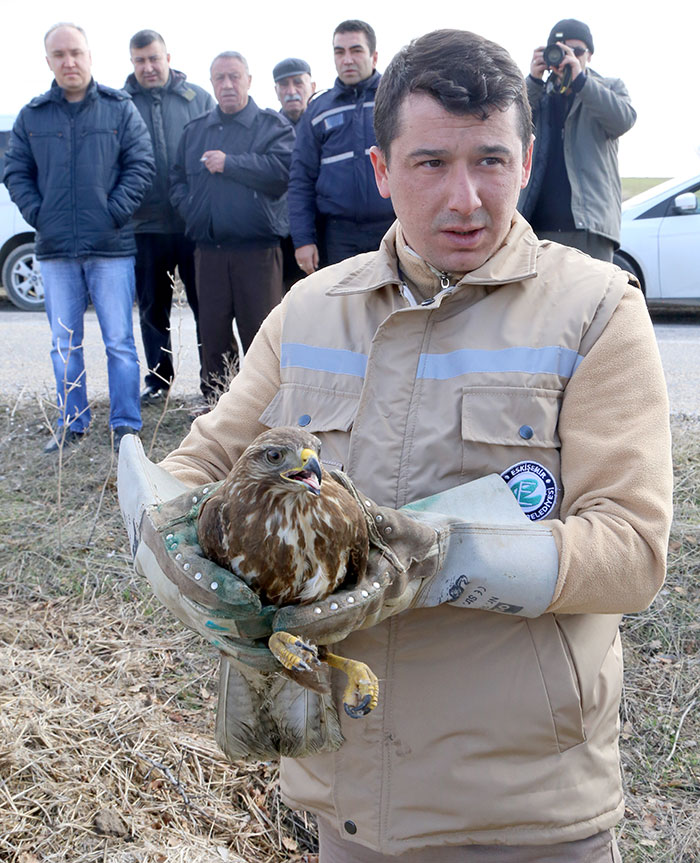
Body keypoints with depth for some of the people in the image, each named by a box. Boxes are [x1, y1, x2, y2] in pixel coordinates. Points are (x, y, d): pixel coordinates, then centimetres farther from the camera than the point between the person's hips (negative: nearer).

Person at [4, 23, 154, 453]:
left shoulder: (120, 108, 3)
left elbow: (141, 165, -1)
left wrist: (115, 214, -10)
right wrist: (38, 215, -2)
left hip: (111, 246, -3)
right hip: (56, 249, 3)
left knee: (119, 340, -1)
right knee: (64, 344, 8)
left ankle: (126, 425, 6)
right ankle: (72, 423, 18)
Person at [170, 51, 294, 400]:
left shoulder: (272, 125, 4)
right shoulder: (194, 130, 19)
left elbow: (283, 168, -14)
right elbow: (178, 180, 21)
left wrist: (230, 163, -11)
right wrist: (192, 211, 2)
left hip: (258, 250, -4)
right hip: (208, 250, 4)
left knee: (260, 332, -3)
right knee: (212, 333, 8)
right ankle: (213, 404, 18)